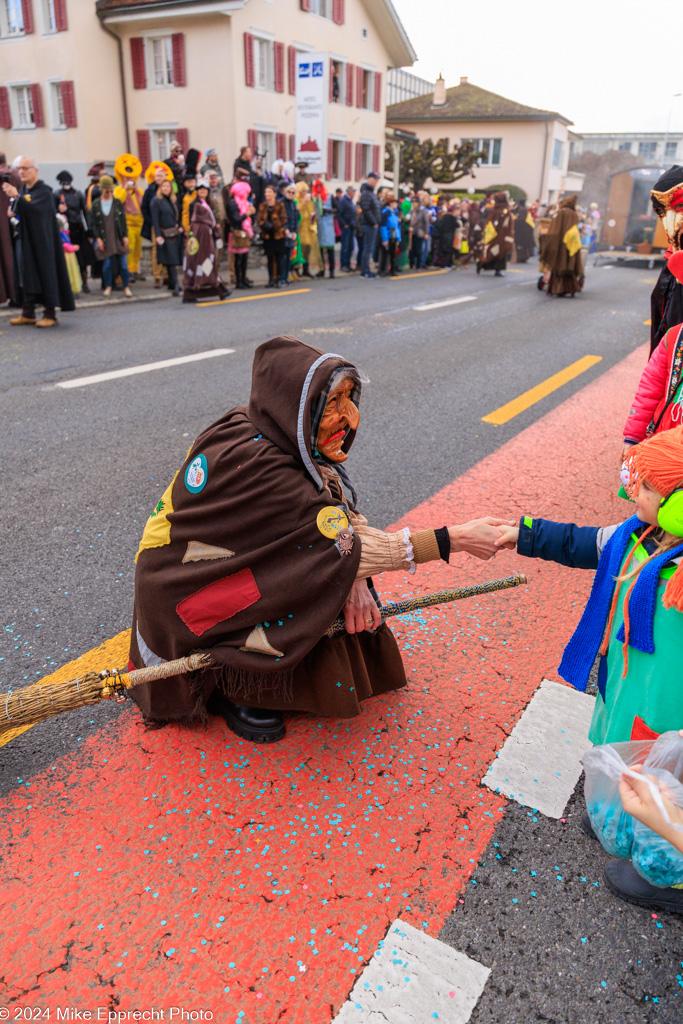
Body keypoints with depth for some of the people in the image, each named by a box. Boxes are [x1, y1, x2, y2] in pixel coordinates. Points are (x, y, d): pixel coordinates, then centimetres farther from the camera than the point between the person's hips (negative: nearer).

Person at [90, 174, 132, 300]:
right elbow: (93, 223, 4)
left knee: (123, 264, -1)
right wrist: (98, 238, -5)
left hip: (118, 238, 1)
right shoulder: (96, 204, 3)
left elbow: (123, 220, 8)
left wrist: (125, 236, 0)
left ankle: (126, 287, 9)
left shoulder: (118, 203, 6)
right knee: (106, 265, -1)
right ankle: (108, 287, 14)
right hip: (104, 240, -1)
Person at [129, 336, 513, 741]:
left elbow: (344, 510, -8)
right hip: (184, 596, -7)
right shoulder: (256, 467, -34)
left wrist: (354, 577, -25)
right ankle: (229, 686, -3)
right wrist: (457, 539, -29)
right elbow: (344, 547, -31)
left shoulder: (275, 433, -10)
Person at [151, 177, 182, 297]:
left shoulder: (173, 201, 15)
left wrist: (180, 227, 7)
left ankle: (172, 283, 17)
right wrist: (157, 235, -18)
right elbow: (155, 220, -11)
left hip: (176, 234, 6)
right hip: (165, 235, -6)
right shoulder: (156, 201, -5)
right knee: (171, 260, -10)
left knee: (174, 259, 9)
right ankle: (175, 285, -12)